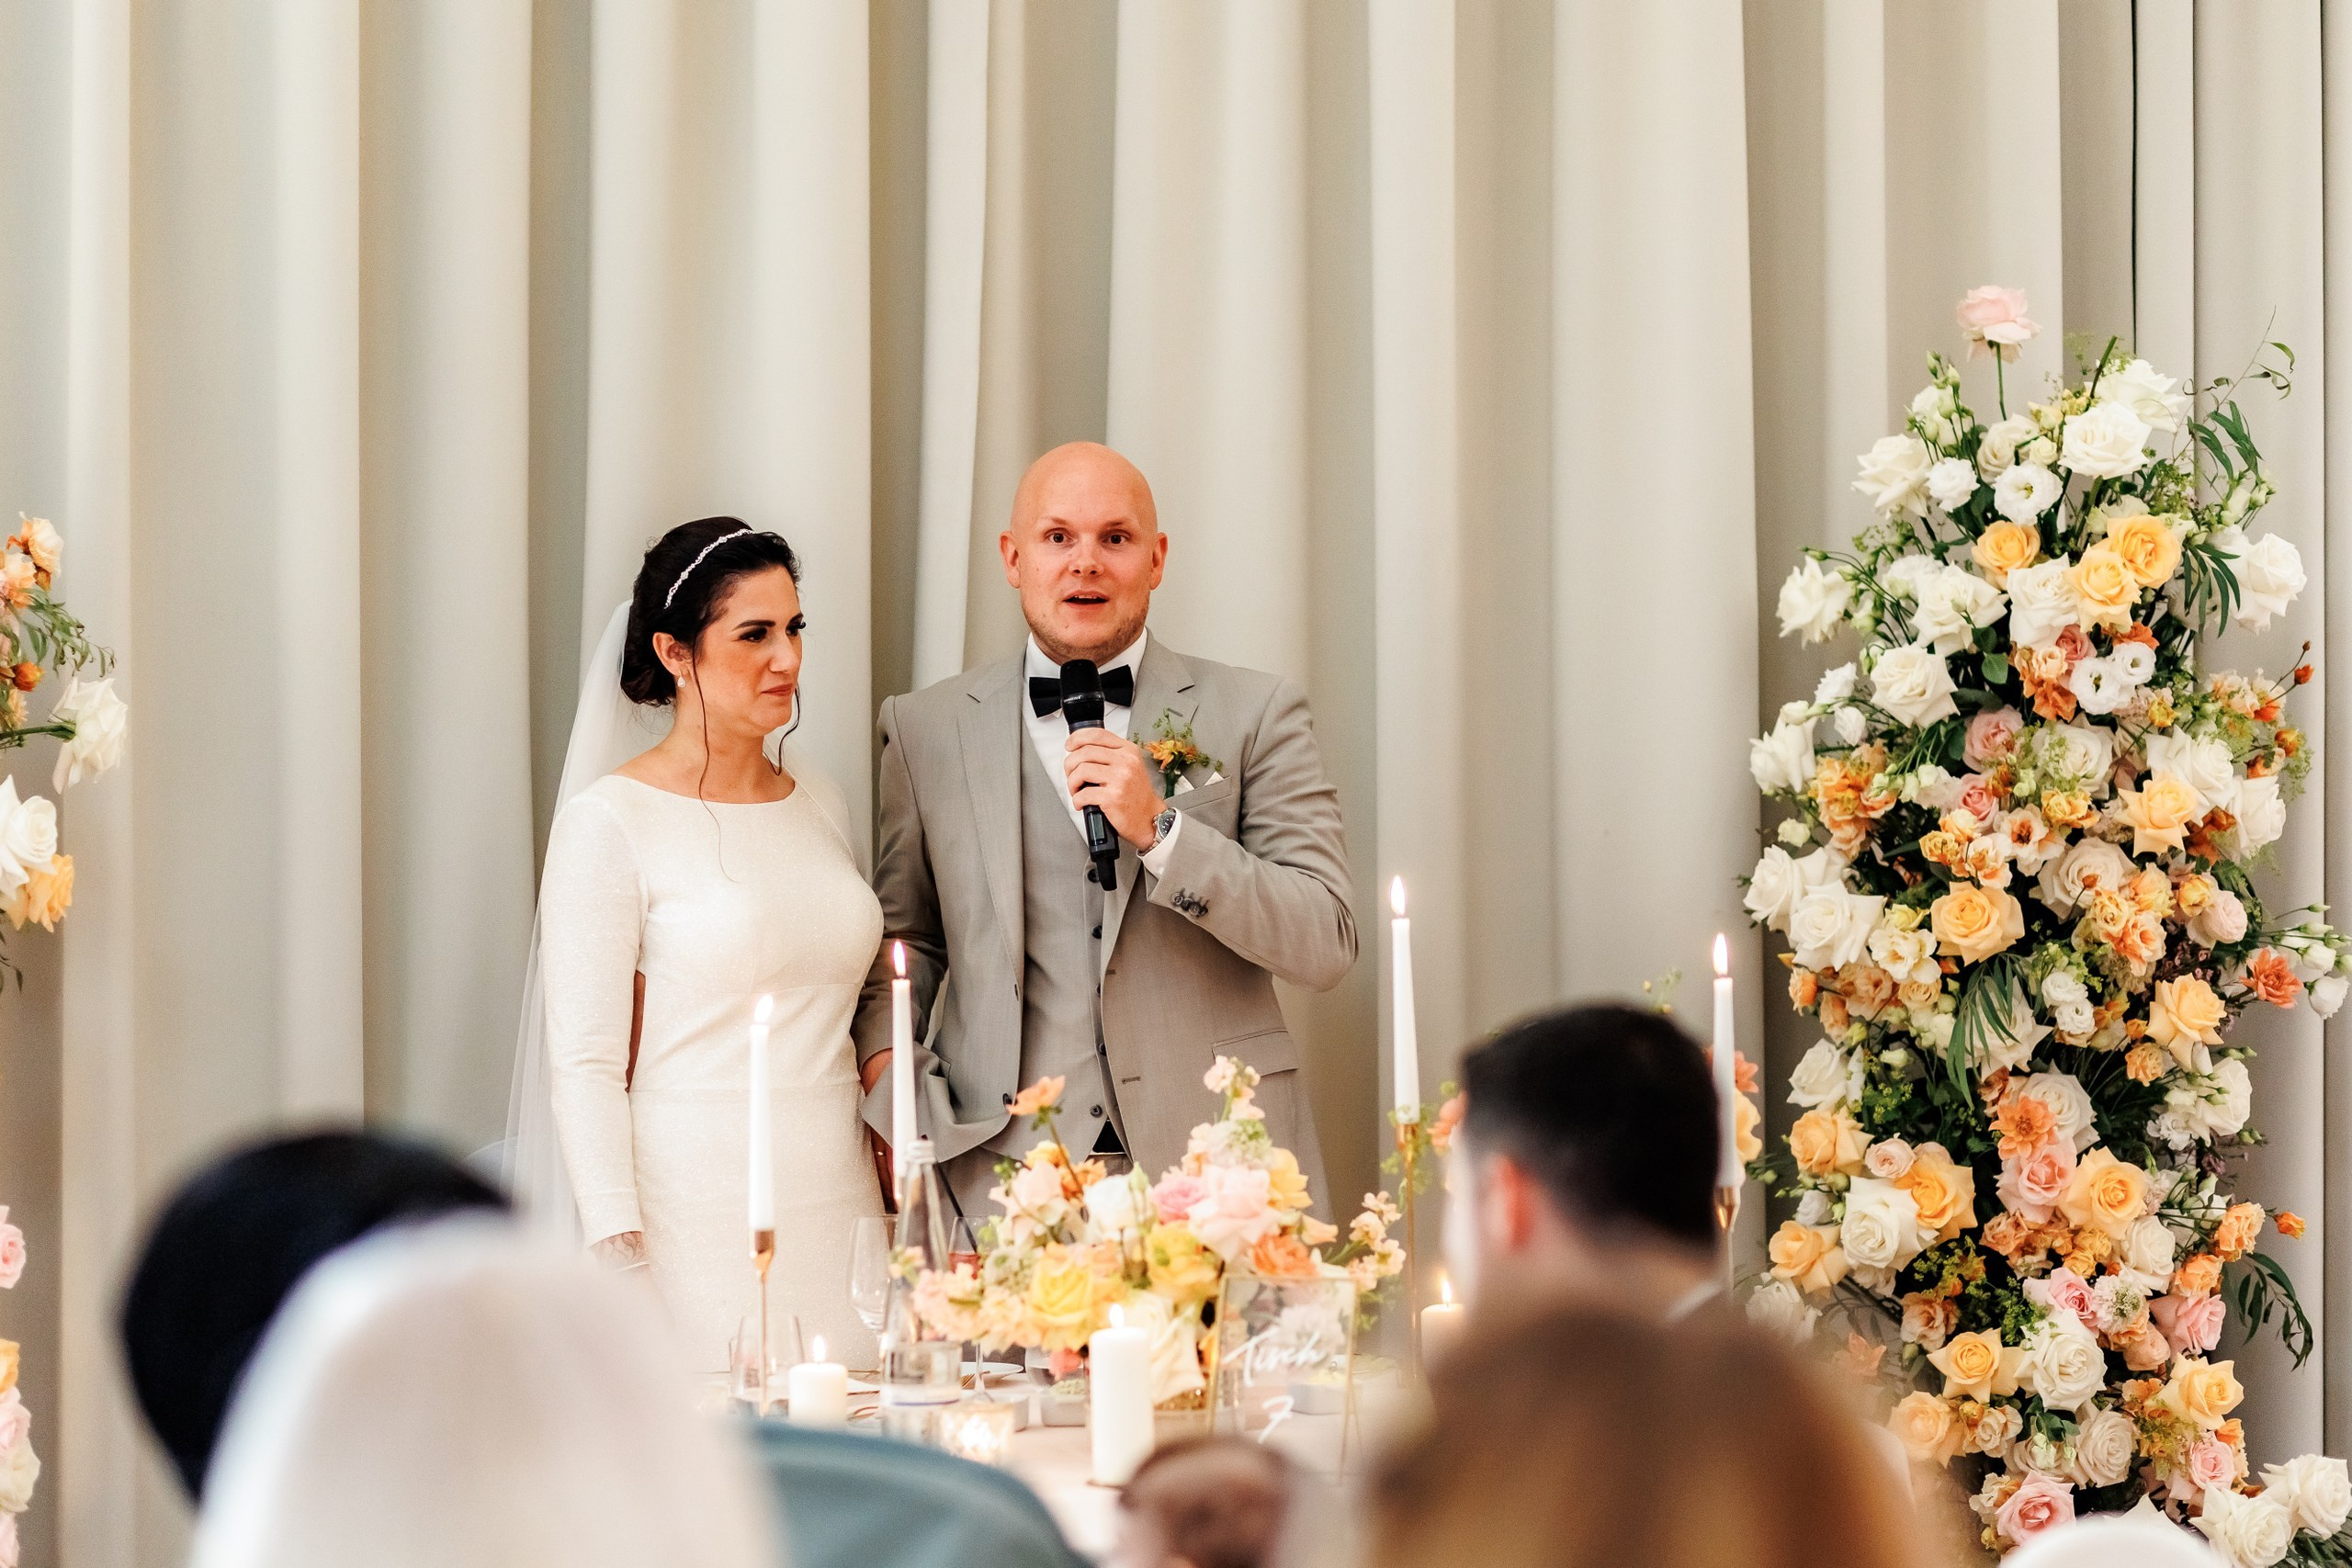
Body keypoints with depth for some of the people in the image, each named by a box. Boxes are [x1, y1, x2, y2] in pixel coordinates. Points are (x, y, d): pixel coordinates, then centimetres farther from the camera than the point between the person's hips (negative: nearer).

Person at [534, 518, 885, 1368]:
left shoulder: (817, 804, 13)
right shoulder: (610, 822, -5)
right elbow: (585, 1065, -9)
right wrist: (620, 1267, -15)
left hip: (841, 1207, 6)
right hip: (698, 1226, -6)